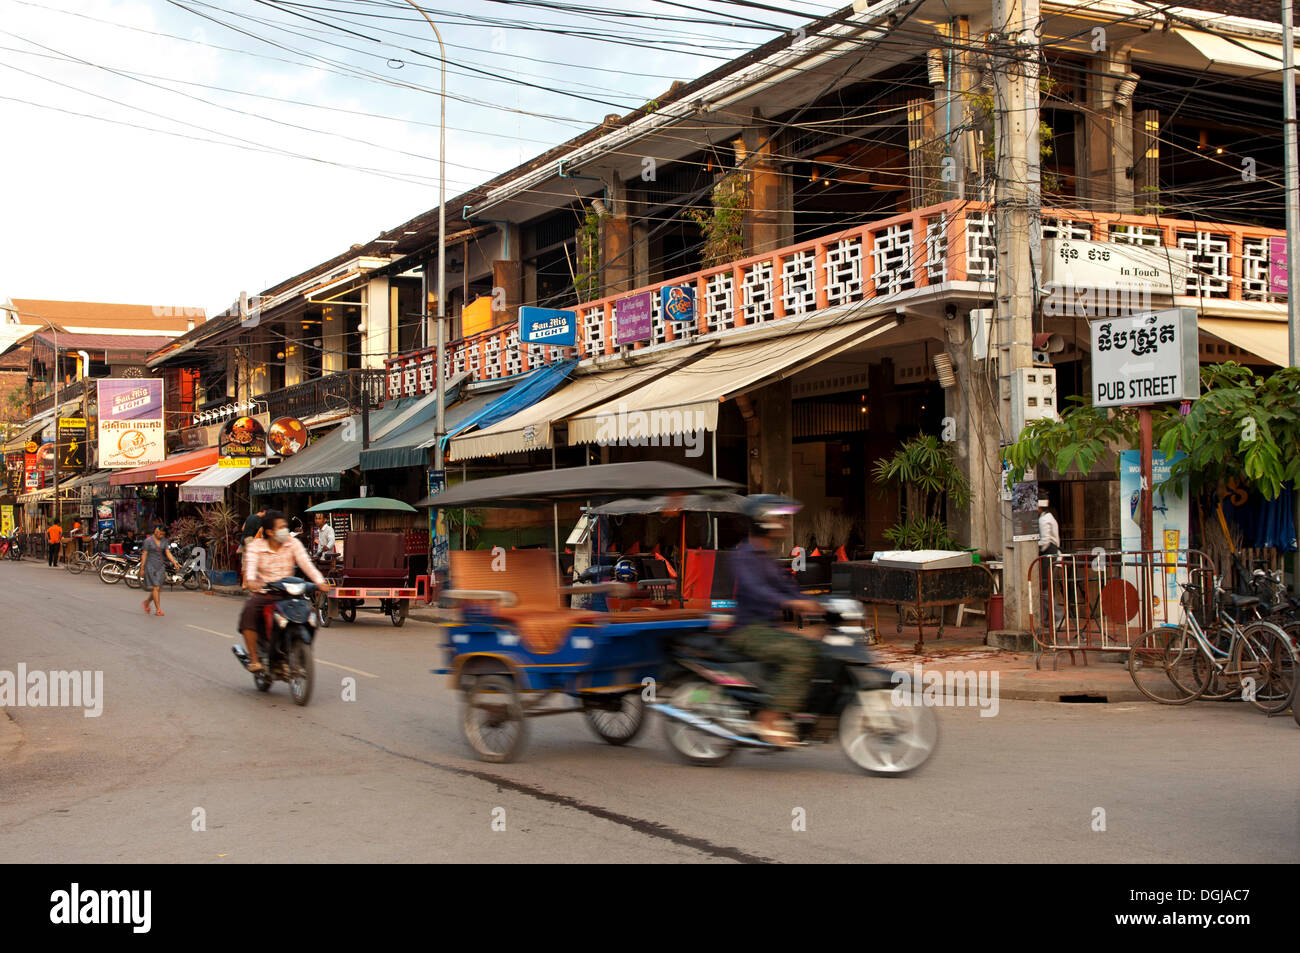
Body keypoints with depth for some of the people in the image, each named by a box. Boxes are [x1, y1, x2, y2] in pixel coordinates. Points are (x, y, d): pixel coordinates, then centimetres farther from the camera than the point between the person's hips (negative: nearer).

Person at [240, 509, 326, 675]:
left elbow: (305, 563, -11)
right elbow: (250, 565, -22)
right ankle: (254, 659, -24)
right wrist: (251, 581, -45)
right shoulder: (255, 546, -3)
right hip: (262, 592, -2)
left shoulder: (293, 543, 3)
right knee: (249, 610, -32)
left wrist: (319, 581, -29)